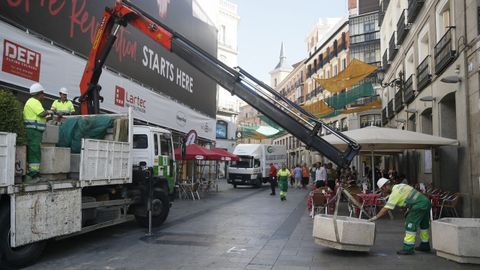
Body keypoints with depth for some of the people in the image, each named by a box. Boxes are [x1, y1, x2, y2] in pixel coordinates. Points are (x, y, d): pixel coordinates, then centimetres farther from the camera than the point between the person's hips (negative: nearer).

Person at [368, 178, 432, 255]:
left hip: (419, 205, -11)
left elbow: (386, 209, -19)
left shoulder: (395, 192, -15)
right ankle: (425, 245, 38)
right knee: (424, 224, 23)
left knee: (410, 225, -6)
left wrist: (375, 217, -17)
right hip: (426, 202, 11)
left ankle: (408, 248, -6)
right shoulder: (399, 186, 13)